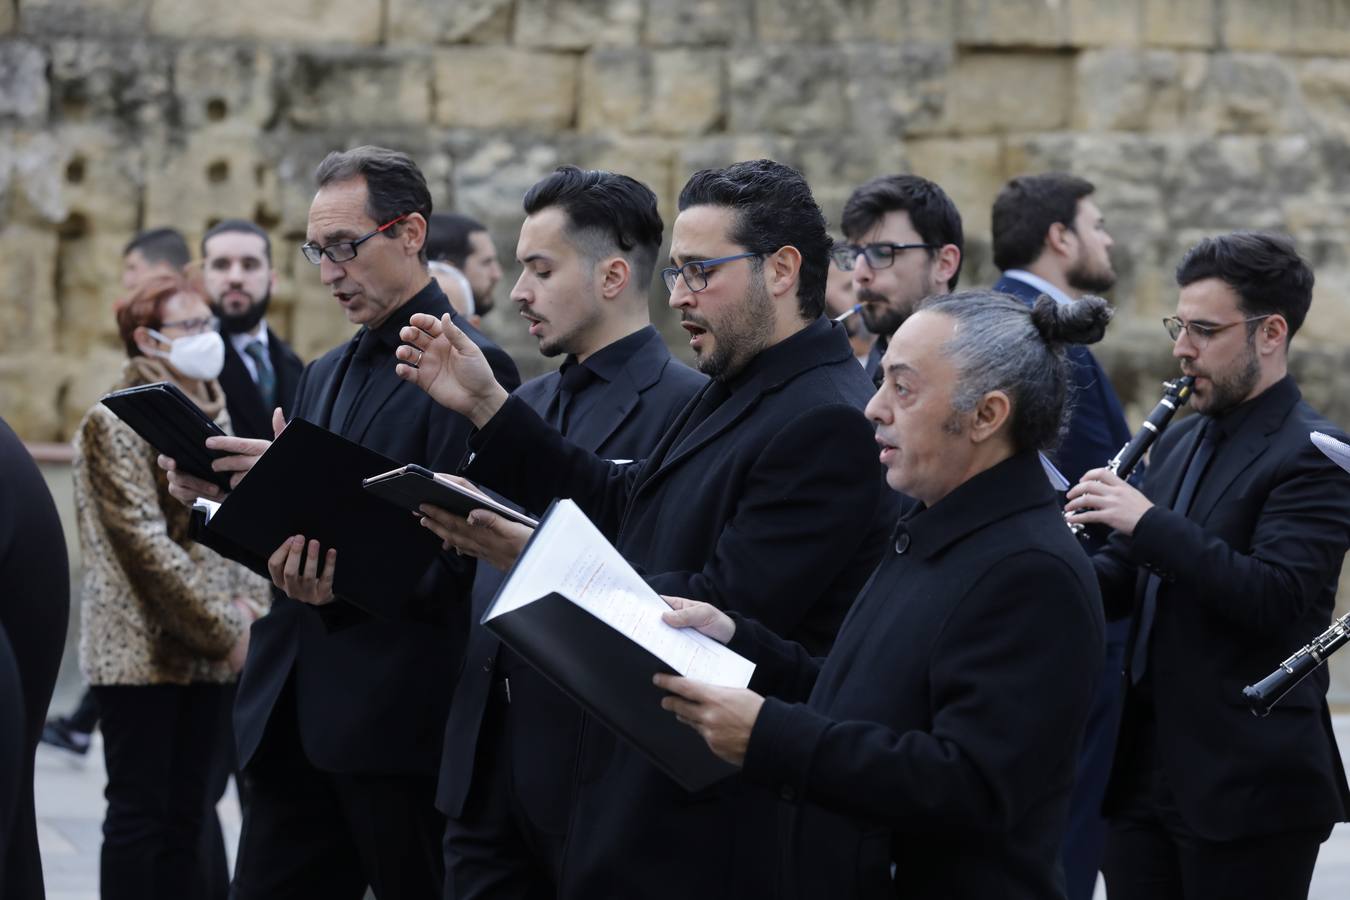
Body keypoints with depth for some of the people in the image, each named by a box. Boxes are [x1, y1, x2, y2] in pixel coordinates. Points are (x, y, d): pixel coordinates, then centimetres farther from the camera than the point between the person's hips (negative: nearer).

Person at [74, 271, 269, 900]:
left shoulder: (212, 416, 15)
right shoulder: (117, 423, -8)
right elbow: (144, 541, -14)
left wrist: (250, 606, -2)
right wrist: (224, 629, -15)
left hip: (209, 656, 7)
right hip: (145, 652, -7)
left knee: (187, 818, 6)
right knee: (140, 813, -5)